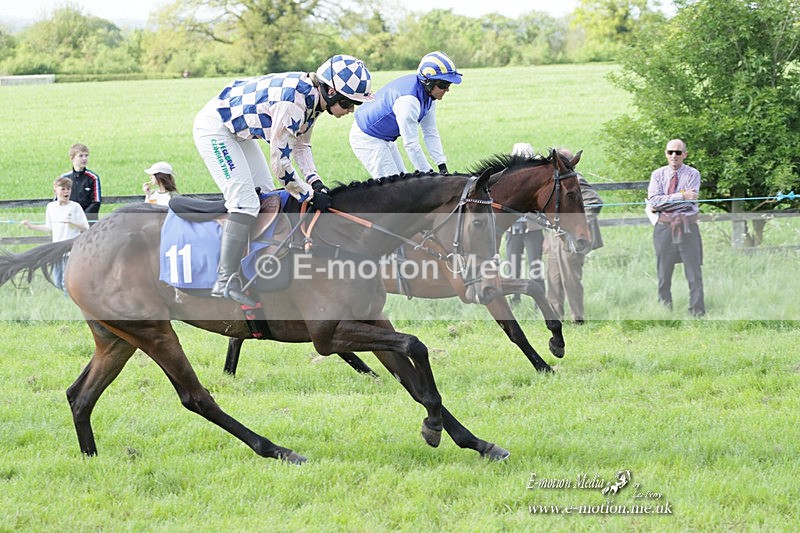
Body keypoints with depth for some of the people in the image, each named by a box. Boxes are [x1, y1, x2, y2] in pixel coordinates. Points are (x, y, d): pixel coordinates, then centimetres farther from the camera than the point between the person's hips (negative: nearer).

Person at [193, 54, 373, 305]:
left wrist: (315, 181, -2)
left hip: (237, 131, 10)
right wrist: (311, 195, -16)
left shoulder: (312, 96, -3)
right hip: (213, 128, -10)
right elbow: (279, 163, -28)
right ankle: (225, 282, -18)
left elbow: (301, 145, 12)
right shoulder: (292, 104, -33)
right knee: (246, 202, -18)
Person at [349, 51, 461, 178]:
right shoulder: (408, 100, -35)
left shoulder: (428, 94, -6)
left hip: (386, 139, 10)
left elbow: (431, 133, 2)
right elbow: (411, 144, -32)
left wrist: (442, 165, -3)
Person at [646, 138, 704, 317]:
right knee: (663, 276, 6)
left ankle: (697, 314, -1)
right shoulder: (658, 174, 8)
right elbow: (653, 200, -8)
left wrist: (661, 205, -10)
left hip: (687, 228, -2)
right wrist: (681, 196, -16)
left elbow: (689, 202, -11)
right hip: (663, 228, 2)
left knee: (694, 275, -3)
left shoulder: (693, 174, 2)